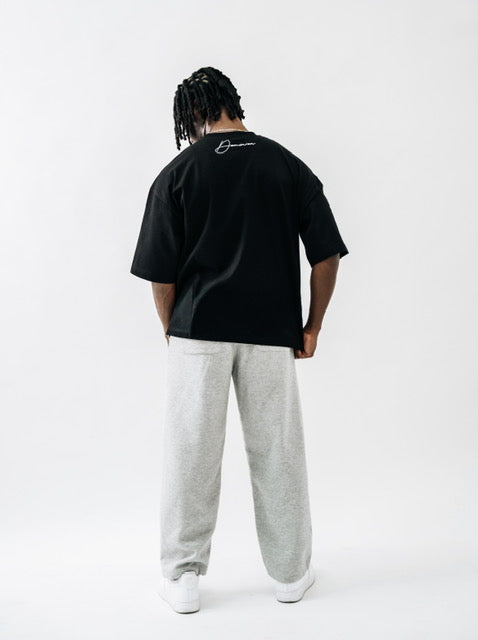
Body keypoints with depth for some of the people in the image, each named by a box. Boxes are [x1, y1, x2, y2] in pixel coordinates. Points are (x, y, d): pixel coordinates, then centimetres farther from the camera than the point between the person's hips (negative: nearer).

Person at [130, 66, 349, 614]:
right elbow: (326, 255, 1)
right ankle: (290, 574, 26)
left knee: (190, 456, 9)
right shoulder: (289, 166, 4)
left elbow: (161, 273, -2)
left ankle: (182, 579, 19)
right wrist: (312, 327, 10)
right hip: (271, 333, 2)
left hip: (197, 330, -1)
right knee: (277, 454, 12)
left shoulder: (178, 173, -1)